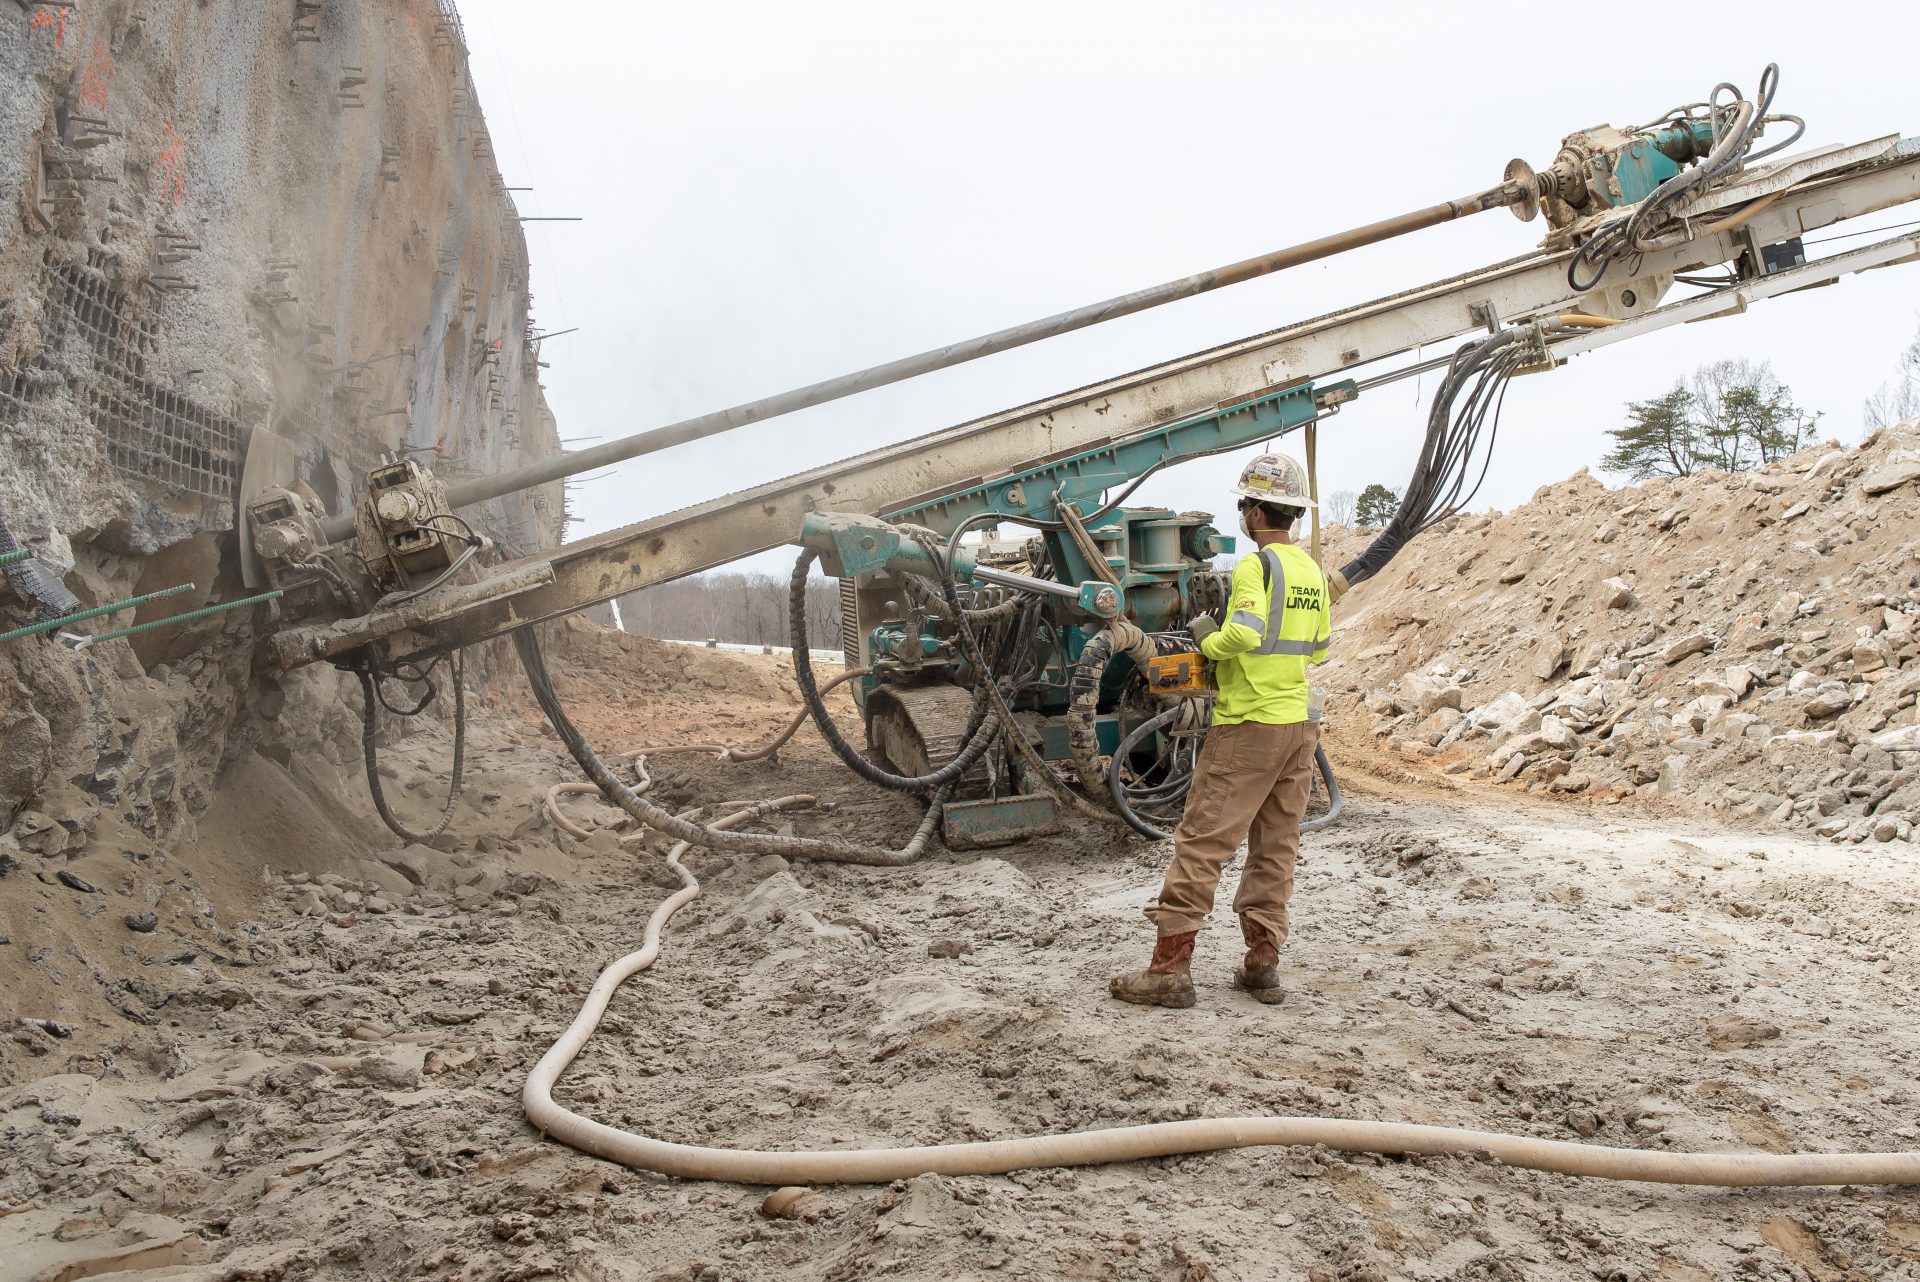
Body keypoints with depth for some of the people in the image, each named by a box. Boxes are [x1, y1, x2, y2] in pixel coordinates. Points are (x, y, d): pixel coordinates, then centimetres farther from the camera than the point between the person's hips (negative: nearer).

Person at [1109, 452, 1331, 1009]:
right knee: (1275, 847, 12)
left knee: (1201, 843, -5)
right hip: (1299, 723, 8)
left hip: (1248, 726, -8)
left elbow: (1245, 632, -28)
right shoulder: (1312, 570, 12)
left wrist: (1210, 640, -9)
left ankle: (1169, 968, -4)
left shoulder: (1254, 565, -13)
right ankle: (1263, 963, 15)